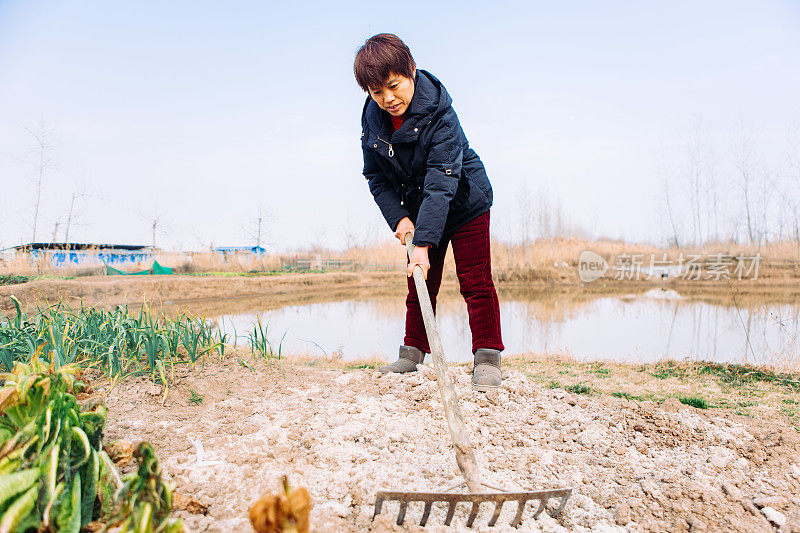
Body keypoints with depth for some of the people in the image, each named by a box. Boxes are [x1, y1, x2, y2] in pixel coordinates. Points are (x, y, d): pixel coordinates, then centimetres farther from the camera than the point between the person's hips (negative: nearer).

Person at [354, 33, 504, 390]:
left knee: (475, 281, -7)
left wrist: (424, 243, -41)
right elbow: (376, 177, -1)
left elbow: (441, 183, -35)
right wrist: (398, 218, -14)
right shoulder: (372, 121, -11)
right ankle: (413, 352, 21)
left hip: (464, 204, -5)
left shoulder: (439, 114, -29)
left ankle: (487, 356, 2)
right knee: (419, 285, 10)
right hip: (419, 209, 5)